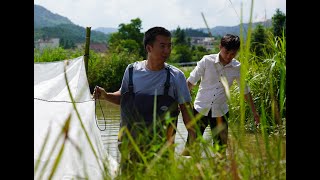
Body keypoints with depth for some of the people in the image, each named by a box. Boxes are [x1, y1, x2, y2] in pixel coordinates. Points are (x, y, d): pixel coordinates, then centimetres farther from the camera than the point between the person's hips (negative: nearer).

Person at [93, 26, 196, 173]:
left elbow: (186, 110, 1)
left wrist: (194, 141, -5)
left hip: (162, 145, -2)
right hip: (130, 144, 2)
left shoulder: (176, 76, -3)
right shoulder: (132, 70, 2)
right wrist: (106, 95, -1)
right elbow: (122, 96, 18)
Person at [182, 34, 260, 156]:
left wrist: (254, 111, 15)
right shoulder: (207, 61, -9)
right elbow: (190, 82, -4)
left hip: (220, 113, 2)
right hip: (200, 109, -2)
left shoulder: (237, 68, -1)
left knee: (221, 149, 5)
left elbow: (245, 91, 12)